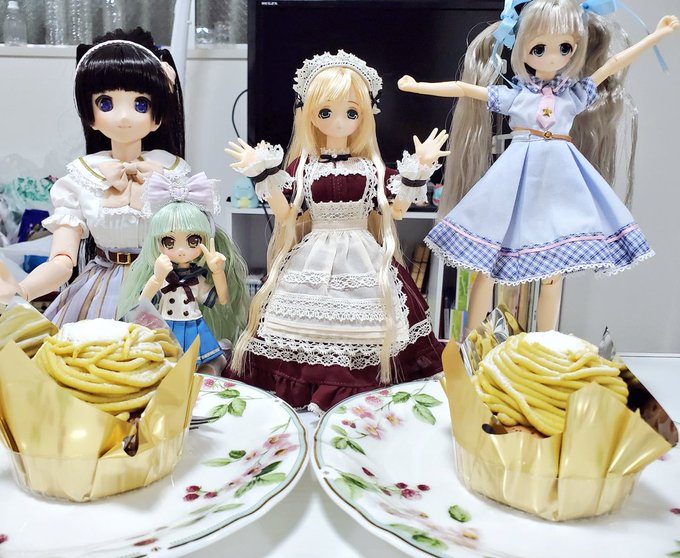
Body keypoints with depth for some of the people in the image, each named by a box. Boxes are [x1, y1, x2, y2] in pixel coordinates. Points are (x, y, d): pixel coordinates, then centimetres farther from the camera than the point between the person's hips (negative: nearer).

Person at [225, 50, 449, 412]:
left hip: (362, 262, 1)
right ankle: (304, 398, 14)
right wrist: (264, 175, -8)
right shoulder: (303, 164, 4)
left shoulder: (371, 165, 6)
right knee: (306, 329, -3)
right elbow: (284, 213, 0)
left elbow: (396, 209, 4)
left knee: (362, 331, -3)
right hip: (313, 260, 0)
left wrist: (416, 172, -3)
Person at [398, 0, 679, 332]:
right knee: (487, 264, -2)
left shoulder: (577, 94, 8)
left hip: (559, 180, 3)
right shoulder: (512, 96, 2)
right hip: (519, 178, -2)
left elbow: (613, 65, 13)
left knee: (553, 271, 7)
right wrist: (416, 86, -1)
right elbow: (464, 88, 1)